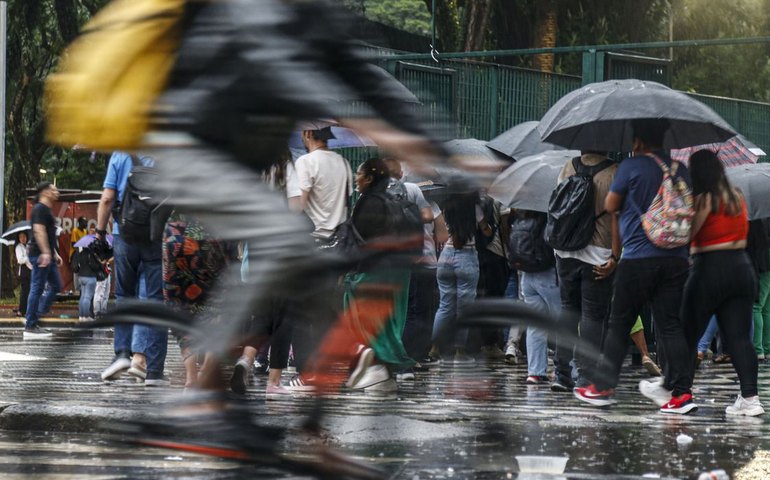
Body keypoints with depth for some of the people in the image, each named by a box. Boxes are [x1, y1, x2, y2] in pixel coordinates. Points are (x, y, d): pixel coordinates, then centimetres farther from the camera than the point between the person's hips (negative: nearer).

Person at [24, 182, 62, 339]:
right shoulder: (40, 209, -11)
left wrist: (55, 254, 26)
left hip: (47, 256, 11)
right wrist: (45, 253, -28)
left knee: (56, 286, 11)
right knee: (37, 289, -9)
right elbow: (39, 231, -21)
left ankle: (38, 315, 13)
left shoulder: (47, 210, 21)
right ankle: (30, 327, -8)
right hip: (40, 255, -11)